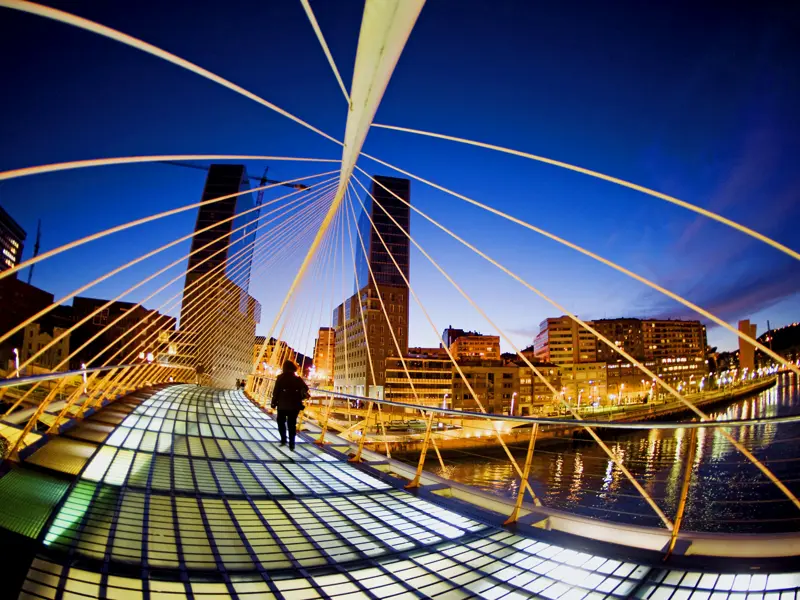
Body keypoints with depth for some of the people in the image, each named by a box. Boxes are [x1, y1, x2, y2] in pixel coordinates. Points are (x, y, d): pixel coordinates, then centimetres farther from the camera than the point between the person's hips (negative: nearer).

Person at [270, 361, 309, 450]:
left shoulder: (281, 377, -4)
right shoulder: (298, 378, 3)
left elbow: (276, 391, -8)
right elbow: (305, 388, -6)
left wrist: (274, 403, -1)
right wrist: (299, 398, 7)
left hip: (282, 404, -2)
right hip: (294, 405, 2)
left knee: (281, 422, 18)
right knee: (292, 424, 8)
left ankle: (283, 440, 14)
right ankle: (291, 444, 5)